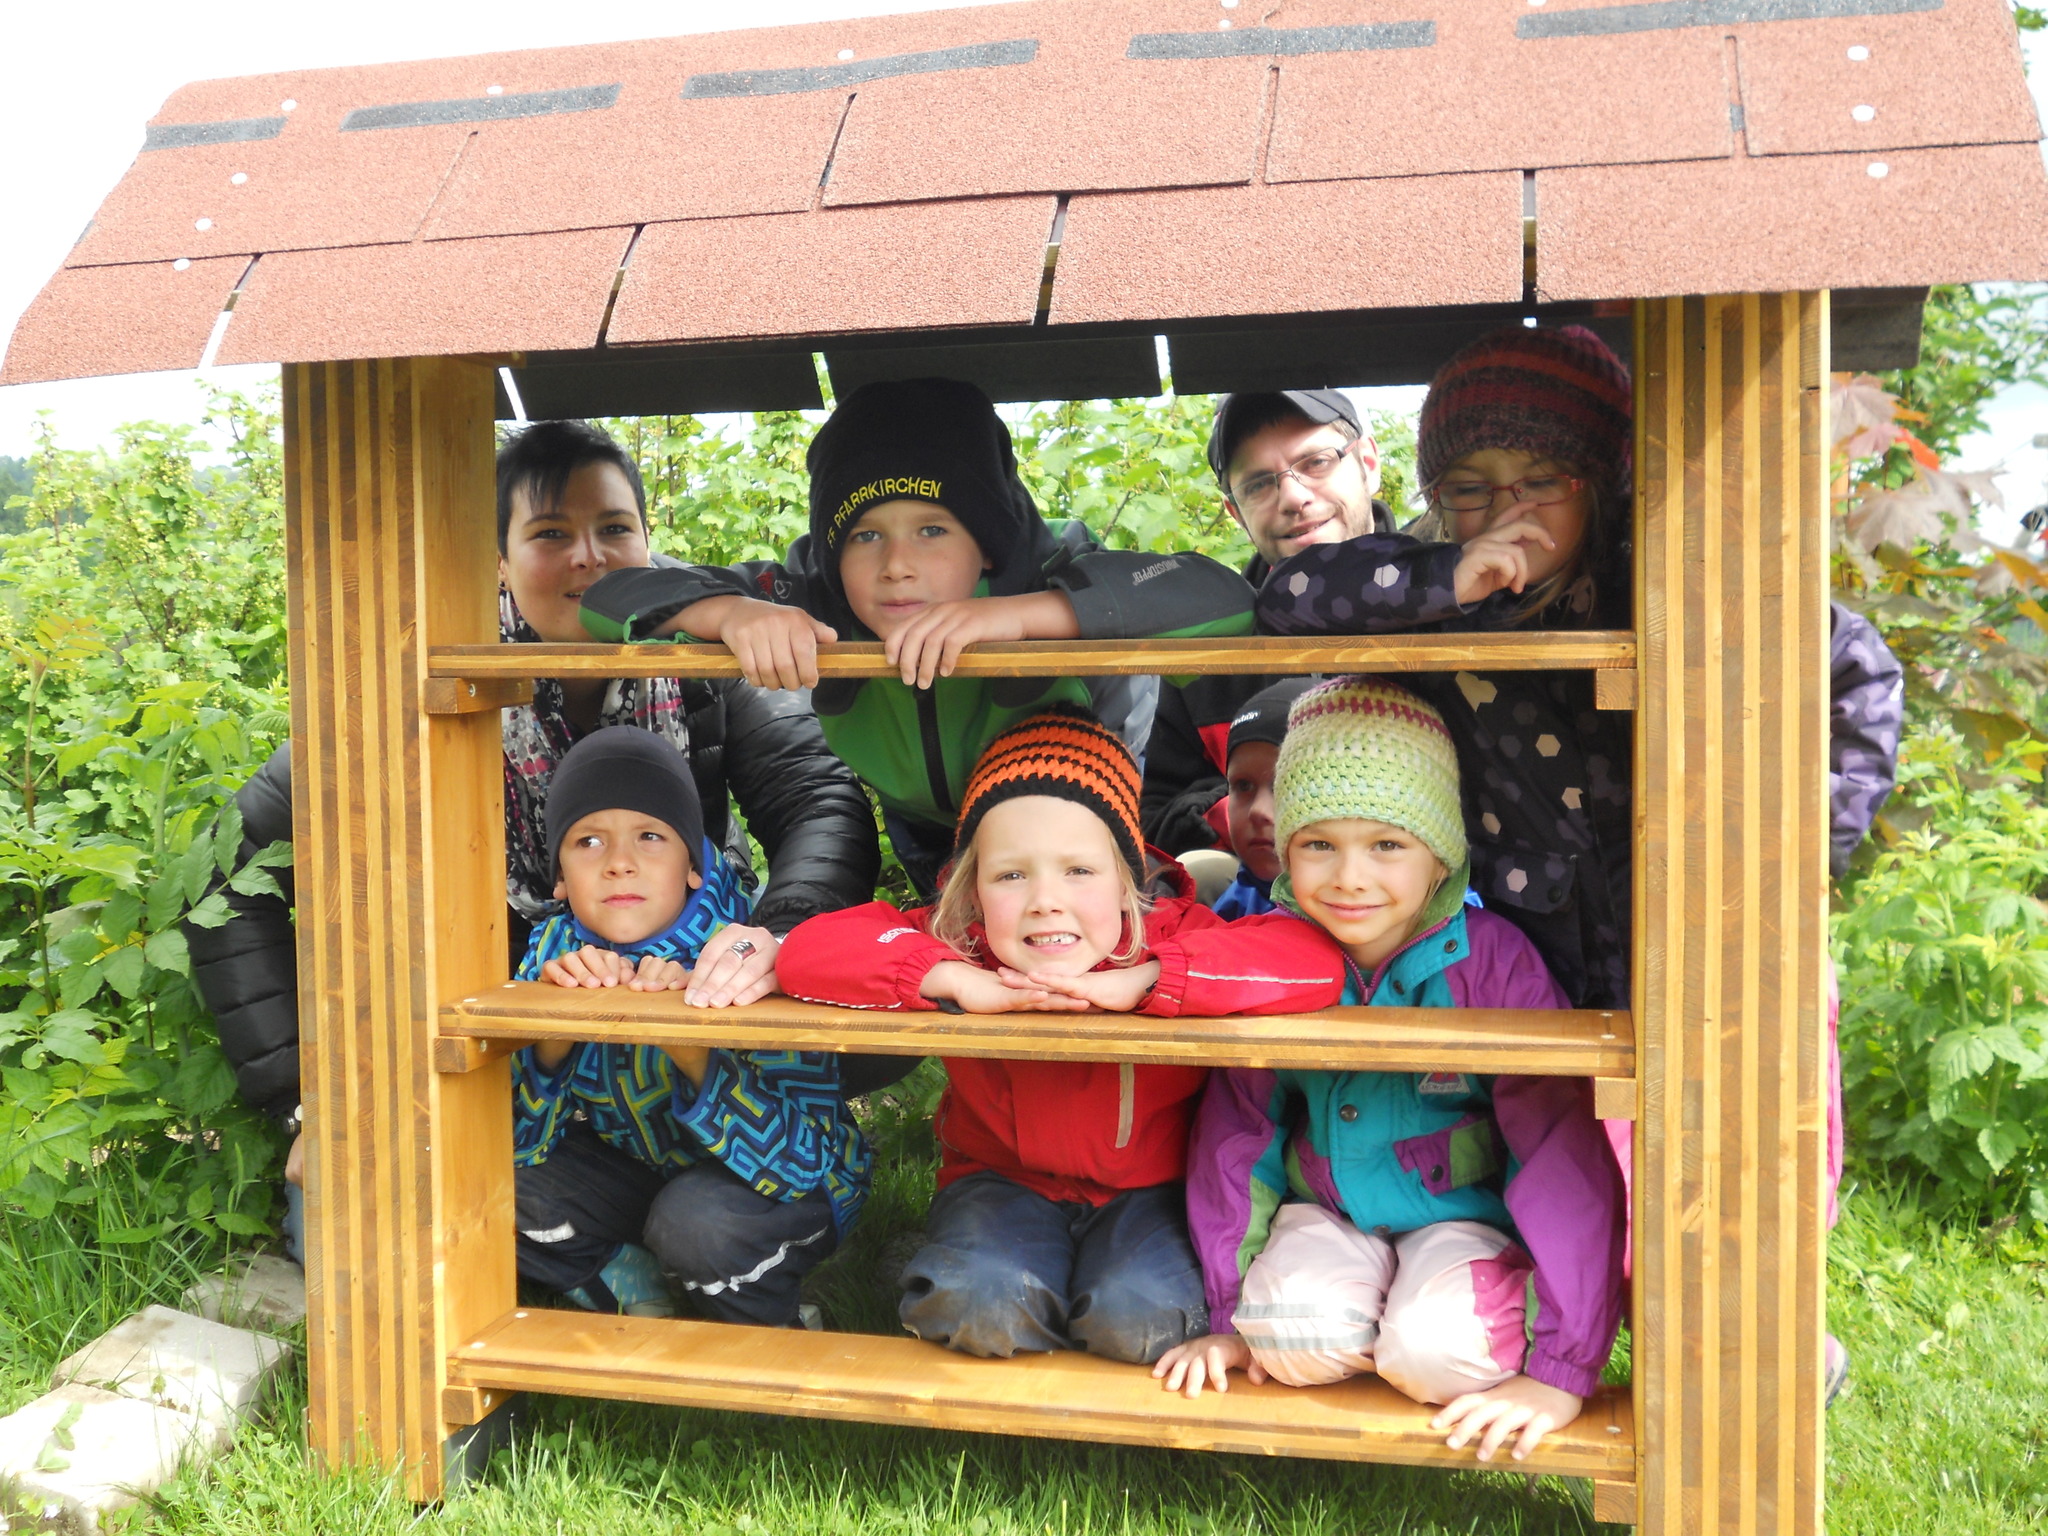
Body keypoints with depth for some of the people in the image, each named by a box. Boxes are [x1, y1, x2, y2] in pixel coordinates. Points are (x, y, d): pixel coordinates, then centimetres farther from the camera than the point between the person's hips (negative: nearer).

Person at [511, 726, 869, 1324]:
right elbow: (513, 1140, -17)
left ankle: (769, 1332, -2)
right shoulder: (553, 950, -15)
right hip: (634, 1172, 4)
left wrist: (694, 1055, -47)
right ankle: (637, 1289, 4)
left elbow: (813, 1160, -33)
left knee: (699, 1220, -34)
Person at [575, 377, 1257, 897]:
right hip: (929, 835, 3)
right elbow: (610, 598, -31)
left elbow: (1223, 597, -55)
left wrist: (1017, 613, -63)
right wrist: (735, 614, -54)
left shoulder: (1047, 573, -39)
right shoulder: (813, 600, -31)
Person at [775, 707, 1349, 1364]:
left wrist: (1139, 981, -42)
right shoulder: (960, 945, -17)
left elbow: (1317, 958, -37)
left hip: (1149, 1186, -1)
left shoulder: (1172, 935, -22)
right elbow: (808, 950, -26)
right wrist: (959, 982, -36)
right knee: (973, 1301, -28)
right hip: (1003, 1179, 1)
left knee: (1139, 1317, -28)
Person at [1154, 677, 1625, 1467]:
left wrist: (1562, 1371, -26)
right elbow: (1235, 1133, -3)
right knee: (1292, 1335, -25)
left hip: (1466, 1213, -2)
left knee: (1435, 1354, -29)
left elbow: (1562, 1150, -23)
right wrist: (1226, 1318, -4)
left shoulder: (1490, 960, -22)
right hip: (1326, 1210, 3)